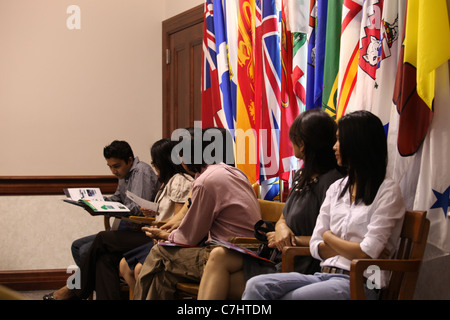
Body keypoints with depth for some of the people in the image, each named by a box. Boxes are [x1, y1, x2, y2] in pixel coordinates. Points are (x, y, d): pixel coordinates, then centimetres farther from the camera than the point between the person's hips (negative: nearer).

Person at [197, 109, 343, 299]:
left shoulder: (331, 181, -15)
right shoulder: (301, 176, 17)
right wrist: (281, 228, -5)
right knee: (219, 256, -12)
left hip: (301, 267, -9)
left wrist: (295, 239, -10)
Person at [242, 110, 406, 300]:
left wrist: (329, 237, 5)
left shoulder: (387, 190, -2)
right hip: (325, 275, 6)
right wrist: (353, 250, -4)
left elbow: (366, 253, -11)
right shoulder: (337, 188, 19)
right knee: (257, 286, -21)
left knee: (288, 297, -29)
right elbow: (316, 247, 12)